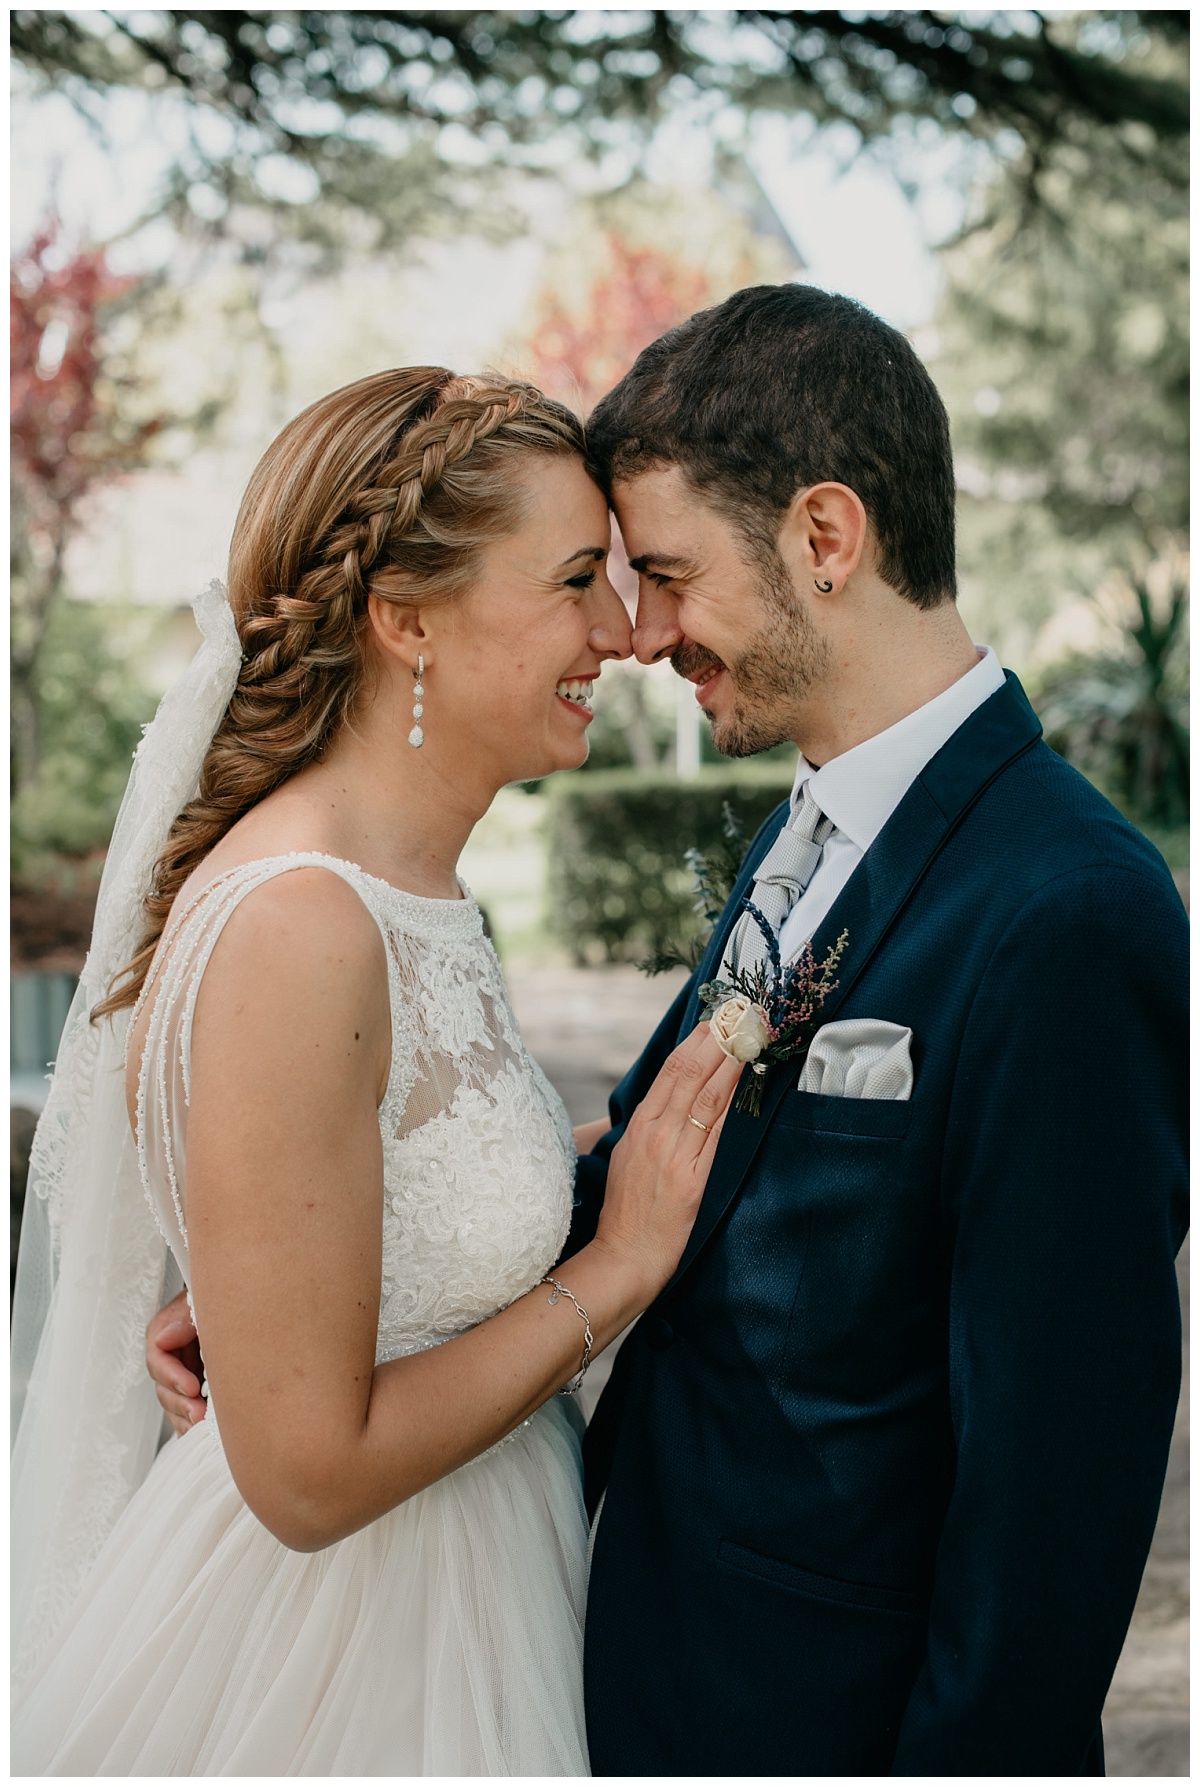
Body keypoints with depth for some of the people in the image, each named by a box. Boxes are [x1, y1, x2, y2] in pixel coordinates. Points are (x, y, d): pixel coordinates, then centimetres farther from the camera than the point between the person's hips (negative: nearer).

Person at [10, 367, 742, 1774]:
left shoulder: (409, 884, 1)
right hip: (323, 1667, -9)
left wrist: (636, 1165, -1)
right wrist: (618, 1267, -17)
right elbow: (309, 1469, -25)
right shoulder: (293, 928, -28)